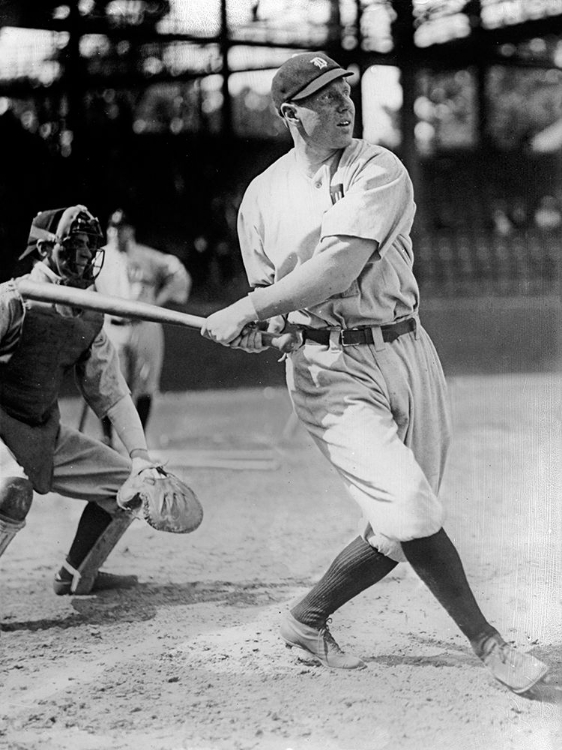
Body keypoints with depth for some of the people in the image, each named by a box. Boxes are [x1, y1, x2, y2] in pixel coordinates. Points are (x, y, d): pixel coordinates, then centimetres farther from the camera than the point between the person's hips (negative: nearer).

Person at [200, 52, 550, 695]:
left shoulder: (378, 171, -4)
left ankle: (307, 619, 27)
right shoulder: (261, 196, 7)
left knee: (398, 532, 5)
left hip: (407, 353, 1)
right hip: (328, 370, -1)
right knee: (410, 512, -18)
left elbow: (338, 268, -16)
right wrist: (255, 326, -8)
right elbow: (265, 289, 15)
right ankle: (487, 643, -2)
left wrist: (247, 310, -16)